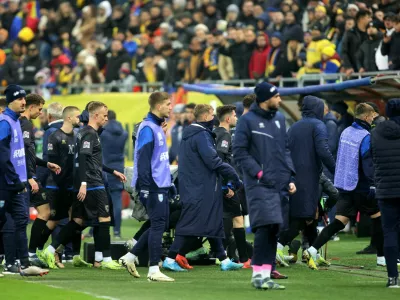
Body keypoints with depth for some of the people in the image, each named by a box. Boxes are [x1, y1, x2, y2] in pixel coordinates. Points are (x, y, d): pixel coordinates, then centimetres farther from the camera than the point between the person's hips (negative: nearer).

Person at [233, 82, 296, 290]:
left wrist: (289, 177, 9)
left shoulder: (279, 119, 15)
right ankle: (259, 273, -12)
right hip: (259, 185, -7)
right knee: (266, 226, -16)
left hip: (280, 185, 7)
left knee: (273, 230, 6)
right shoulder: (248, 121, -4)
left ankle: (265, 273, 10)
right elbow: (239, 152, -7)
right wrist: (259, 173, -14)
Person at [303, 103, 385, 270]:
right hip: (361, 186, -7)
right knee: (378, 217, 12)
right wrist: (375, 186, -17)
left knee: (339, 221, 2)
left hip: (343, 185, 7)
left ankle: (313, 250, -15)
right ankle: (381, 257, 18)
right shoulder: (365, 137, -15)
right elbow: (368, 165, -19)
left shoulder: (346, 132, 9)